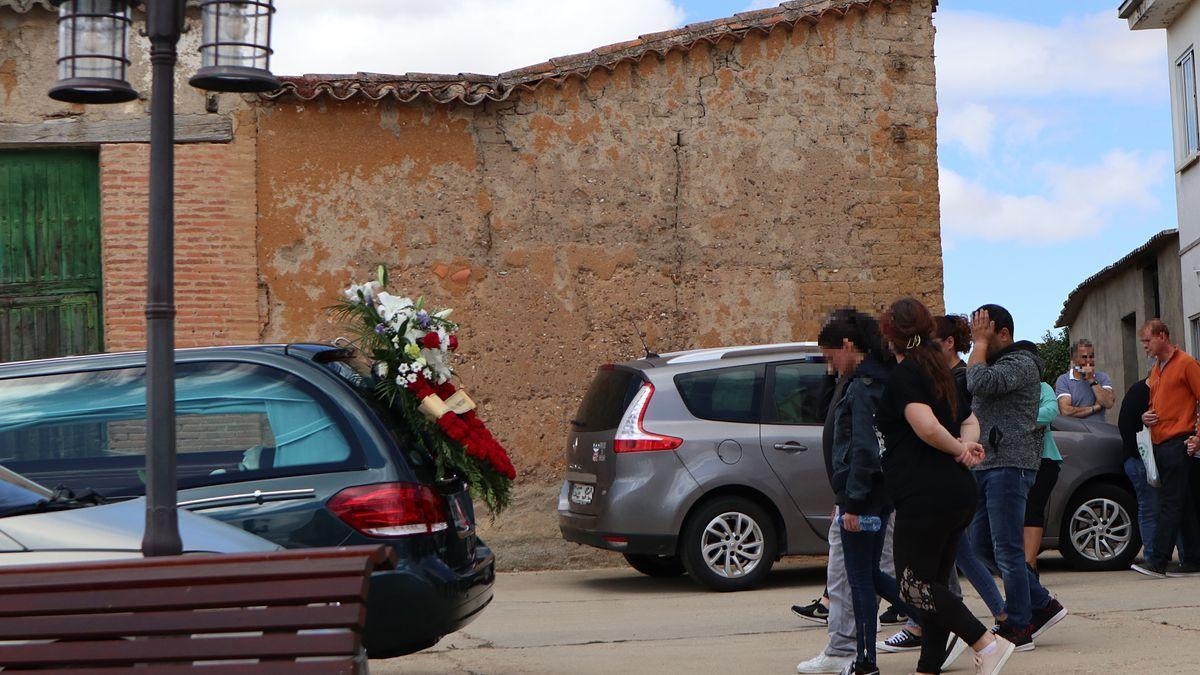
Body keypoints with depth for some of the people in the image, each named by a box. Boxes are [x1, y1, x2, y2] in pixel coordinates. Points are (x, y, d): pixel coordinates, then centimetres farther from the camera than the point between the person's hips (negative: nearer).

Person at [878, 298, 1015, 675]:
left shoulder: (903, 374, -11)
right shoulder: (938, 372, 18)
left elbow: (927, 426, -25)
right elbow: (969, 421, 27)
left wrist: (958, 448, -8)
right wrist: (966, 446, 6)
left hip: (925, 497, -9)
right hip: (958, 494, 9)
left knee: (914, 583, -5)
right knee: (934, 582, 13)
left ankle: (987, 644, -12)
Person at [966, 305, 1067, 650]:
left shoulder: (1021, 363, -10)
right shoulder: (995, 363, 22)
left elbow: (980, 383, -24)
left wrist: (981, 343, -13)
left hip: (1010, 465, -10)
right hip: (986, 466, 10)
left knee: (1006, 549, -7)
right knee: (982, 545, 10)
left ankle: (1018, 629, 0)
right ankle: (1043, 604, 18)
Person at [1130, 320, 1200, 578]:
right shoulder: (1156, 370, 20)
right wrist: (1146, 417, 8)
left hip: (1178, 444, -9)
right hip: (1159, 445, 9)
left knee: (1170, 504, -10)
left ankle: (1158, 561, -14)